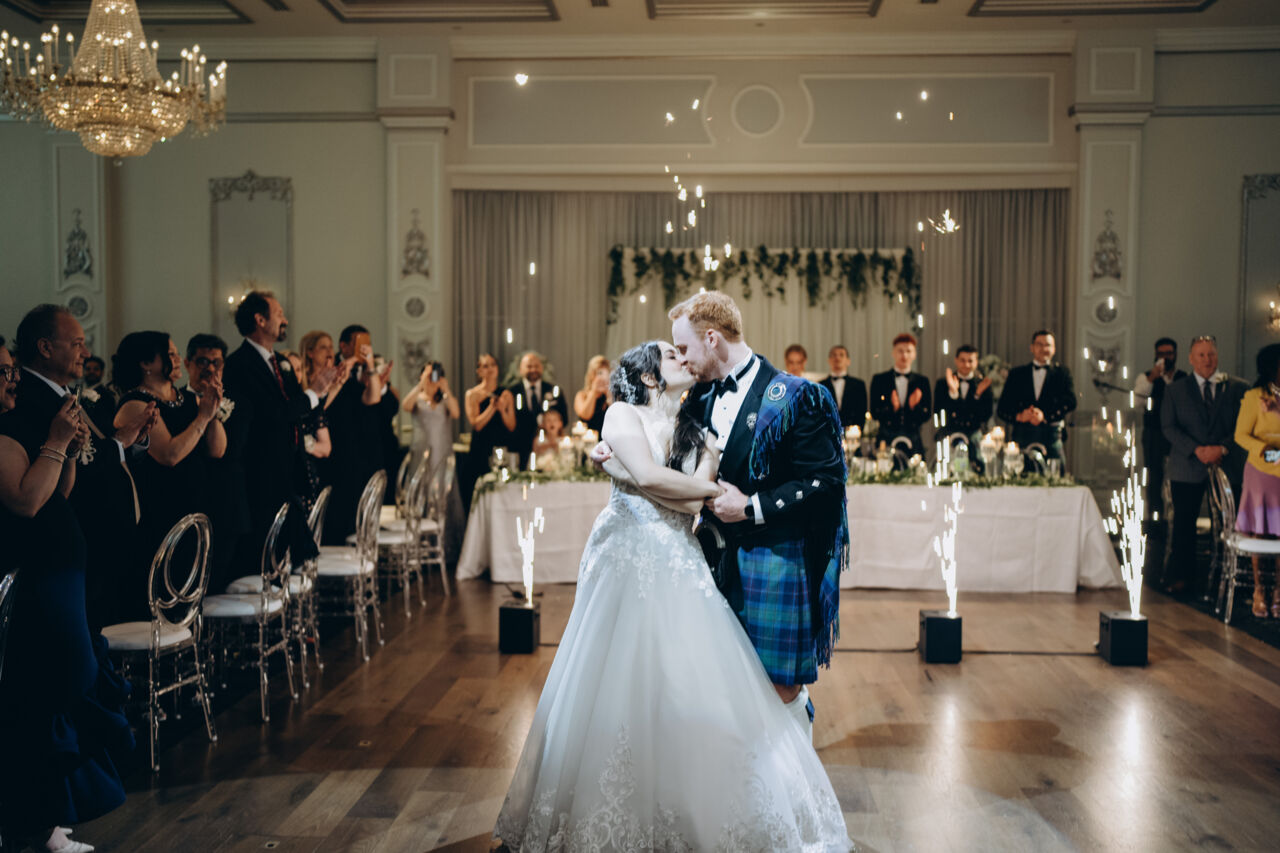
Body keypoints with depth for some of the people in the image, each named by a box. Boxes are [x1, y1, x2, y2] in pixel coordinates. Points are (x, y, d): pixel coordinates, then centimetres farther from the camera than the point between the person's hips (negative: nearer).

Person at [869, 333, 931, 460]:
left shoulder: (922, 381, 12)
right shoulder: (879, 379, 7)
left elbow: (927, 415, 6)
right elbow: (874, 413, 1)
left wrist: (915, 406, -14)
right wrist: (892, 408, -17)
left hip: (913, 443, 1)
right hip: (886, 441, -1)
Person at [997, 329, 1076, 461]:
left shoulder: (1062, 373, 13)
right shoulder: (1017, 373, 14)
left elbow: (1070, 403, -2)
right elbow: (1003, 408, 8)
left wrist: (1045, 416, -17)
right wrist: (1019, 416, -13)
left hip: (1051, 434, 0)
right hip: (1021, 436, 1)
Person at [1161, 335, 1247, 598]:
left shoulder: (1237, 388, 7)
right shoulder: (1175, 390, 7)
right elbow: (1169, 427, 0)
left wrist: (1222, 448, -14)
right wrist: (1196, 450, -13)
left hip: (1227, 466, 0)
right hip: (1188, 468, 0)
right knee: (1184, 524, 3)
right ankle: (1180, 576, 14)